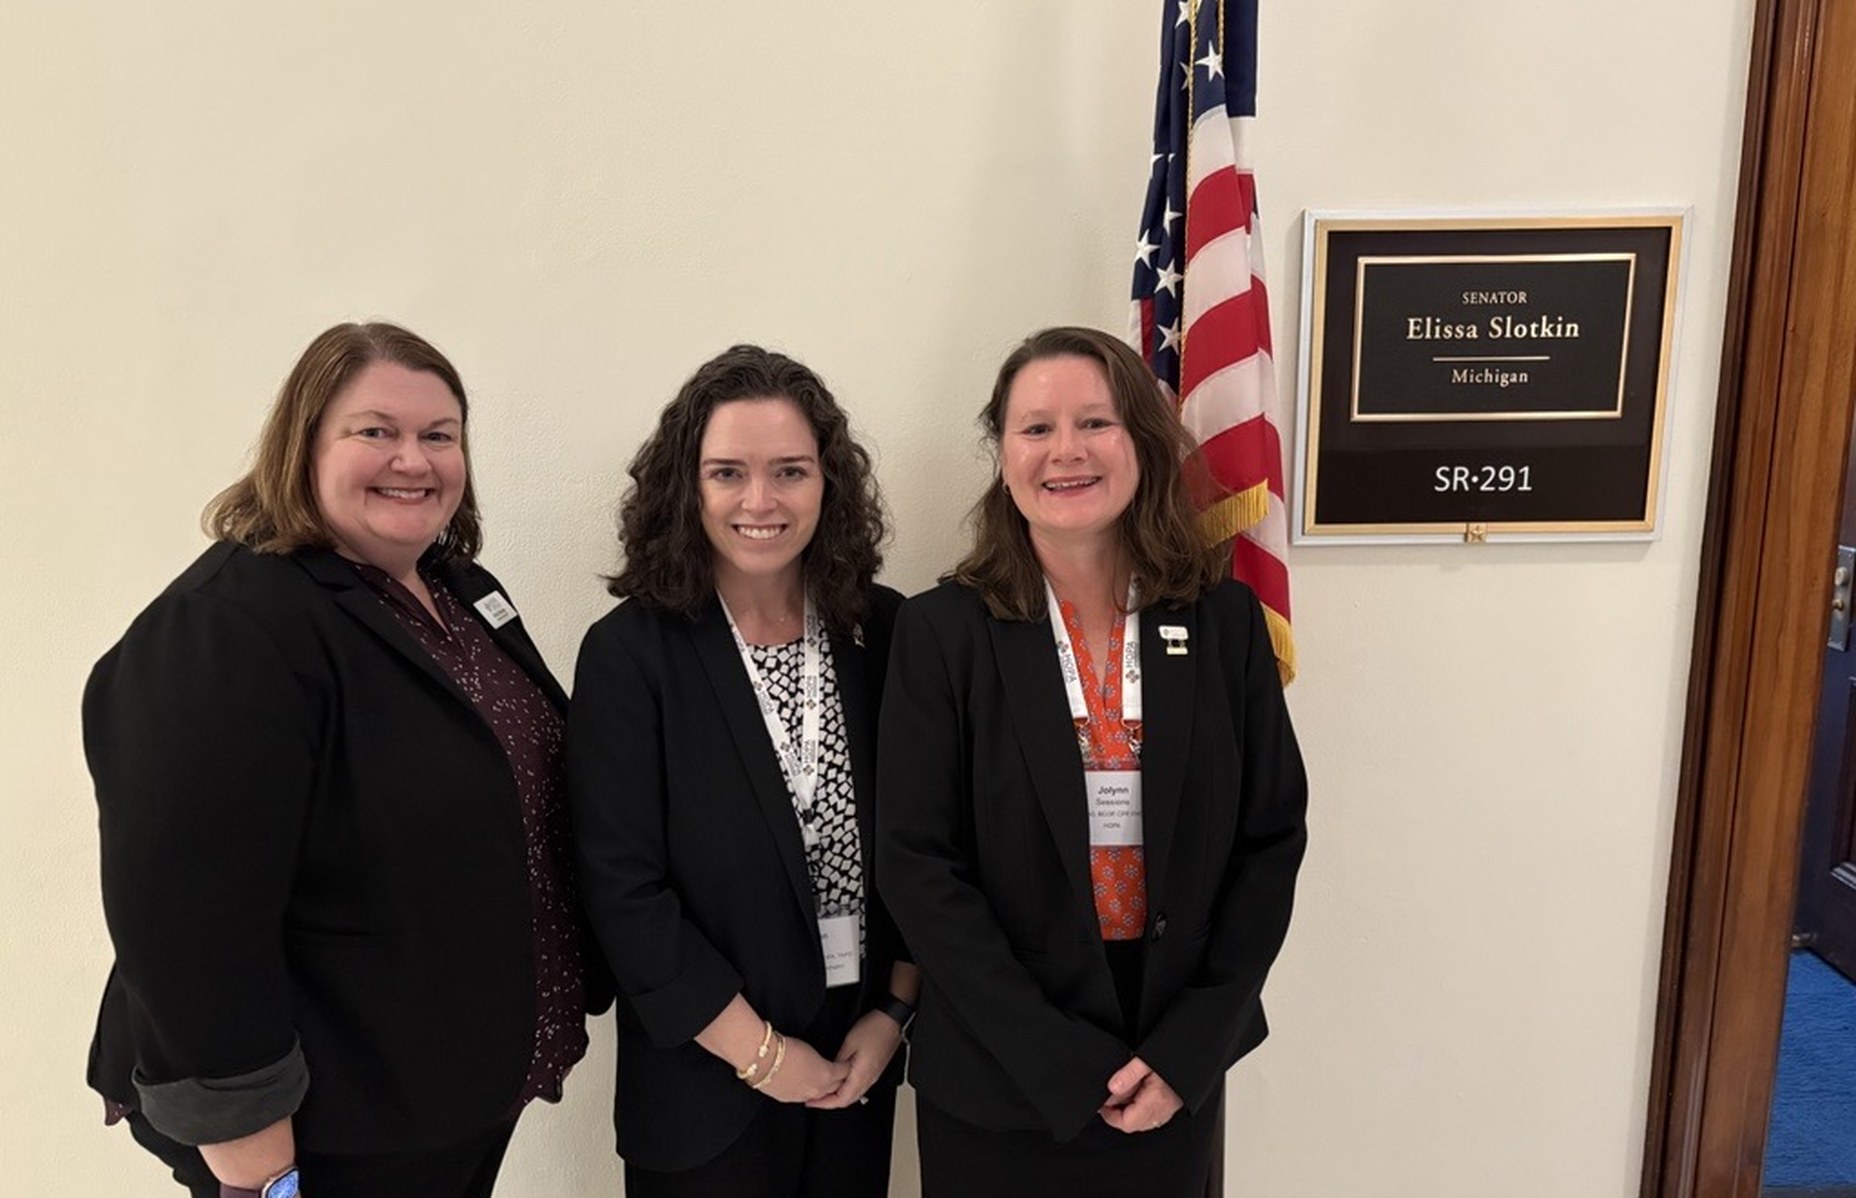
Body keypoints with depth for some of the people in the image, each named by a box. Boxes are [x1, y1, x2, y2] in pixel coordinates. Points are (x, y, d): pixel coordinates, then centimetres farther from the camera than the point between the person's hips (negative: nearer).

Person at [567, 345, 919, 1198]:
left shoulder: (883, 631, -3)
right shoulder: (628, 654, -12)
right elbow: (621, 885, -14)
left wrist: (895, 1009, -3)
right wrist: (758, 1049, -12)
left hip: (858, 1061, 3)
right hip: (705, 1079, -3)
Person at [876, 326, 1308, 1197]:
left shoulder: (1225, 619, -3)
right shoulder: (941, 632, -9)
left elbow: (1272, 836, -1)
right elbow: (917, 866, -10)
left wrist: (1190, 1046, -8)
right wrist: (1060, 1061, -14)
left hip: (1177, 1068, 2)